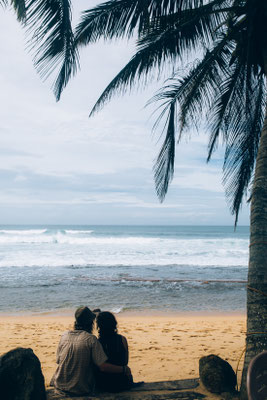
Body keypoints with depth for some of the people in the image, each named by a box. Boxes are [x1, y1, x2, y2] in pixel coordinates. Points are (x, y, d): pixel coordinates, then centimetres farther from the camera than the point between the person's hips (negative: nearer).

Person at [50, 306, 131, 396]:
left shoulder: (64, 336, -2)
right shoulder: (91, 339, -15)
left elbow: (58, 360, 7)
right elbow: (103, 367, -20)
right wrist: (124, 370, -8)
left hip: (60, 386, 5)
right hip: (81, 390, -4)